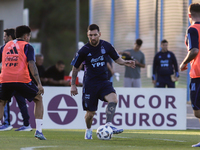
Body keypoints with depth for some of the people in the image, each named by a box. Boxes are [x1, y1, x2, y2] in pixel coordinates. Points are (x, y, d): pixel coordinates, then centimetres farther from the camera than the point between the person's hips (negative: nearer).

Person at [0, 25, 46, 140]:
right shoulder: (27, 46, 6)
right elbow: (31, 65, -5)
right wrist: (39, 84, -8)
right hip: (22, 79, -3)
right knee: (38, 99, 17)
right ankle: (39, 130, 7)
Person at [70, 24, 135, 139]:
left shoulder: (106, 46, -1)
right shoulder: (84, 50, -6)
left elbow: (117, 58, 13)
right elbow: (75, 67, 6)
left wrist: (125, 62, -9)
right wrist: (73, 85, 6)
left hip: (104, 81, 2)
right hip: (90, 84, -2)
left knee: (113, 99, -28)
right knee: (91, 112, 1)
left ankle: (108, 125, -30)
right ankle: (88, 130, 31)